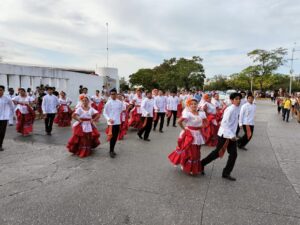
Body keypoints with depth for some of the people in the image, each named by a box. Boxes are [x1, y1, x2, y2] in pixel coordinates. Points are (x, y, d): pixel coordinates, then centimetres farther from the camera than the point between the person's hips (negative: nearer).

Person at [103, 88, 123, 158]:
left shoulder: (120, 102, 2)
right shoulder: (108, 103, -8)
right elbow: (104, 113, -4)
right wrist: (109, 119, -17)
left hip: (118, 122, 4)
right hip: (111, 122, -4)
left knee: (115, 137, 12)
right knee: (112, 137, -2)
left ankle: (112, 149, 27)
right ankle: (111, 151, 11)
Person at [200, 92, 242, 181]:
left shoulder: (237, 109, 6)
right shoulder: (230, 109, -20)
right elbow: (224, 123, -23)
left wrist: (233, 135, 15)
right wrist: (231, 135, -24)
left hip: (231, 135, 8)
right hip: (224, 134, -8)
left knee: (234, 154, 4)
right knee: (218, 152, 4)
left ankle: (226, 173, 16)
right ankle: (202, 164, 23)